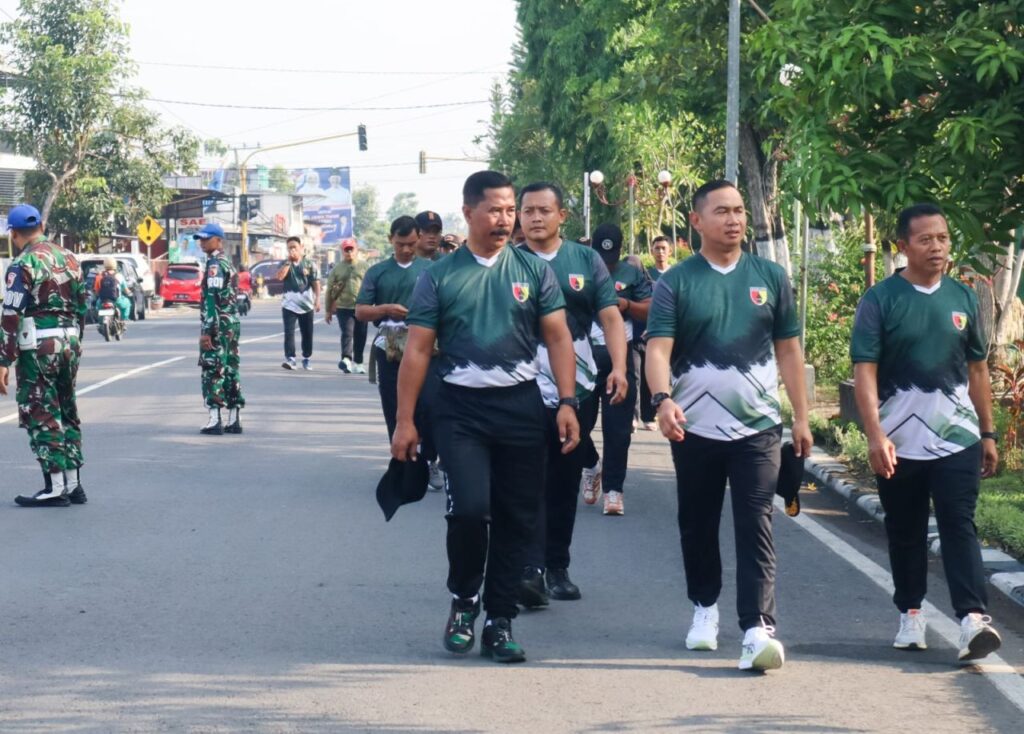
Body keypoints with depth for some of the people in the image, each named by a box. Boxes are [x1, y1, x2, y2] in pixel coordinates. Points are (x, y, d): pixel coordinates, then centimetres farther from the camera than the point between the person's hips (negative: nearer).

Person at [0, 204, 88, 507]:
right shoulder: (68, 258, 11)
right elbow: (82, 307, 16)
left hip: (38, 348, -7)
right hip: (69, 343, 7)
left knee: (42, 417, -1)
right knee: (67, 414, 15)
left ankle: (55, 488, -2)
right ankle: (74, 484, 18)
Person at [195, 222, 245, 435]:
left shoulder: (214, 265, -13)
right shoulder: (228, 264, 17)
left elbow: (212, 300, -20)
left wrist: (207, 331, -22)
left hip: (218, 325, -9)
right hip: (233, 323, 9)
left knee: (213, 372, -7)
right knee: (230, 370, 10)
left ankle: (215, 421, -10)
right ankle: (234, 420, 11)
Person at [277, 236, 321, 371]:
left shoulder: (309, 264, 3)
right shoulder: (285, 264, 6)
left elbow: (316, 283, 1)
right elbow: (280, 276, -14)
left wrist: (317, 300, -7)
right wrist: (289, 261, -14)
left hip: (306, 305, 0)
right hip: (289, 304, 0)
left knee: (307, 333, 8)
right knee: (289, 332, -12)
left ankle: (307, 358, 22)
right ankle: (290, 358, -18)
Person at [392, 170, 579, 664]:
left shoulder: (533, 271, 5)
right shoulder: (440, 277, 2)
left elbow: (558, 337, 5)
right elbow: (418, 350, 2)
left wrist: (567, 403, -6)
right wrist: (405, 421, -2)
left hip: (521, 405, 2)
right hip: (462, 407, -2)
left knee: (517, 519, 4)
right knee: (469, 508, -15)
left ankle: (500, 620, 15)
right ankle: (463, 601, 11)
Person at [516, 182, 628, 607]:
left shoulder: (586, 261, 7)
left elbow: (610, 316, 3)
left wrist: (619, 367, -11)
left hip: (577, 389, 3)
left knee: (565, 484, 11)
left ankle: (557, 568, 22)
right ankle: (530, 570, -18)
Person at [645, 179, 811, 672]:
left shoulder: (770, 278, 7)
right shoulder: (676, 282, 0)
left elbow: (789, 350, 11)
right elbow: (658, 349, -10)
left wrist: (801, 417, 8)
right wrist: (663, 399, -28)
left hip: (758, 426, 0)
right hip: (694, 427, 0)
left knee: (756, 528, -9)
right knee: (698, 524, 13)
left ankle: (758, 629, -15)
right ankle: (705, 607, 33)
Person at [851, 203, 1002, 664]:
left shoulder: (963, 298, 7)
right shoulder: (881, 300, -4)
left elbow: (977, 369, 14)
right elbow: (864, 370, -8)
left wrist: (988, 434, 12)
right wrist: (875, 435, -18)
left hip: (957, 437, 1)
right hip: (899, 443, -1)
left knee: (960, 526, -7)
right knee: (905, 533, 10)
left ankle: (973, 618, -16)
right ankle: (910, 615, 23)